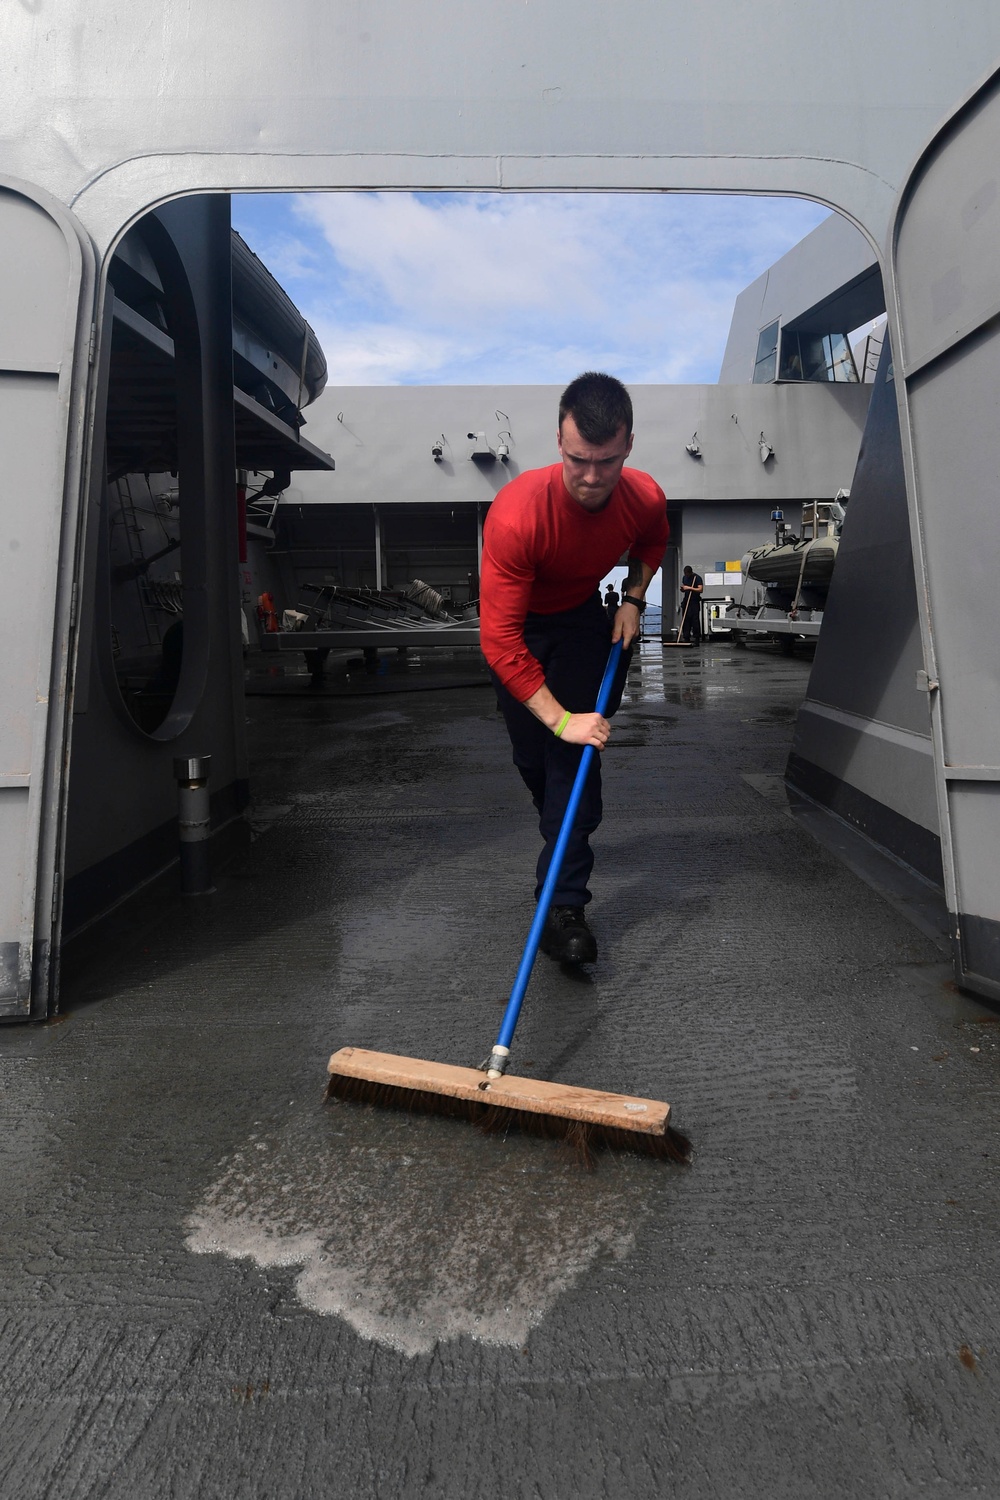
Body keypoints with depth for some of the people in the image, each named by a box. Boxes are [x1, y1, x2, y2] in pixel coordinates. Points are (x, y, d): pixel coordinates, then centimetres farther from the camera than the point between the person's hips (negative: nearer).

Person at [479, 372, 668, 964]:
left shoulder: (646, 498, -22)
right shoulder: (516, 513, -37)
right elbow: (500, 639, -37)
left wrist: (633, 599, -8)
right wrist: (560, 718, -39)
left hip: (583, 620, 2)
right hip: (520, 627, -2)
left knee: (577, 754, -11)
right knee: (533, 754, 6)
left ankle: (564, 905, -8)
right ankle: (567, 843, 40)